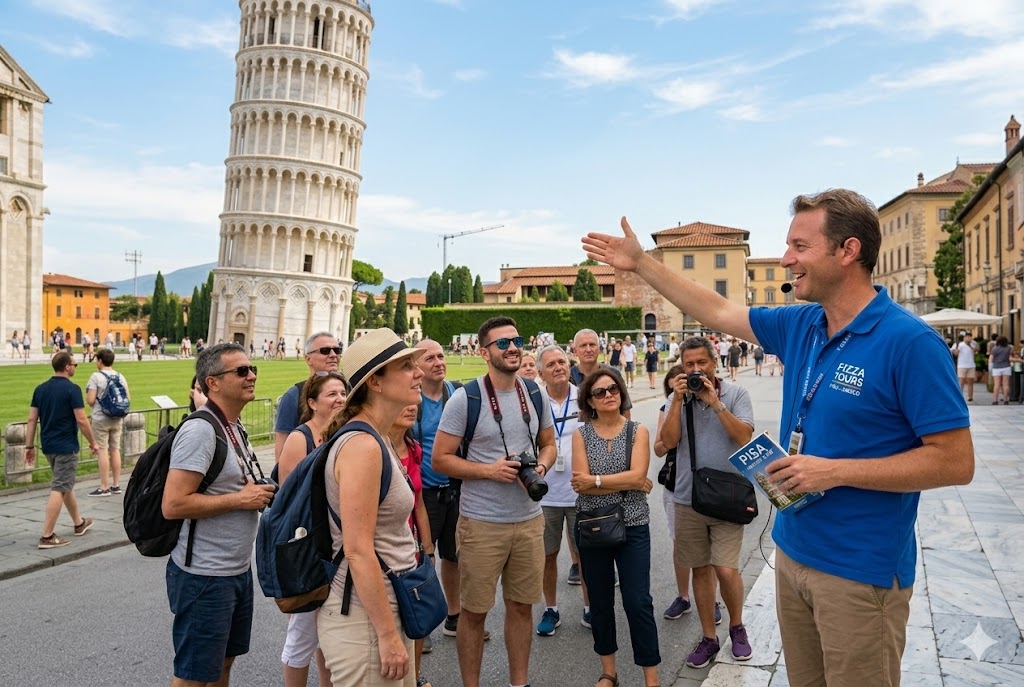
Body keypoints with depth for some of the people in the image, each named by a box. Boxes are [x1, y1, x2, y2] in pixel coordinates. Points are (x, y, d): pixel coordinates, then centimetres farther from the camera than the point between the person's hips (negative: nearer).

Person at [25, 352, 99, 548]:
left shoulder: (40, 389, 7)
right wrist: (92, 442, -4)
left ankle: (79, 523, 34)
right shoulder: (72, 389, -14)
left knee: (65, 485, 20)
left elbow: (32, 419, 6)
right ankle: (47, 536, -5)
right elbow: (81, 420, -15)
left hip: (48, 446, 8)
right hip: (66, 446, -8)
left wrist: (29, 446, 10)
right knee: (59, 489, -5)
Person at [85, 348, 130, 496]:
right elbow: (128, 398, 6)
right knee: (115, 450, 10)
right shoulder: (120, 376, 6)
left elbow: (90, 400, -15)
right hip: (117, 419, 5)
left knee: (103, 451, -1)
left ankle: (104, 487, 2)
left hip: (101, 419, -5)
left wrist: (87, 397, 6)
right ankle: (116, 485, 16)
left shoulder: (96, 376, -11)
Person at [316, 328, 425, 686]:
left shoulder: (376, 442, 9)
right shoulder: (362, 445, -20)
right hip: (363, 617, -9)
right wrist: (388, 635, -20)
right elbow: (357, 550, -23)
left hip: (388, 606, 9)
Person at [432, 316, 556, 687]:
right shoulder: (464, 399, -11)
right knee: (475, 611, 8)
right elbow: (440, 459, -9)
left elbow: (548, 443, 15)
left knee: (522, 606, 16)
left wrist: (541, 467, -7)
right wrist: (489, 469, -20)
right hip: (482, 524, -4)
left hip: (529, 520, 5)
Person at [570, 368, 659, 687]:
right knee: (600, 601, 12)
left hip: (632, 527, -1)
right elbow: (581, 484, -12)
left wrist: (595, 480, -14)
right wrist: (630, 484, -14)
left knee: (638, 602, -1)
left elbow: (637, 475, -15)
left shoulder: (638, 431, -1)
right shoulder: (581, 434, -1)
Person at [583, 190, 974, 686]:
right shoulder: (801, 325, 2)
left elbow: (956, 463, -18)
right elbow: (718, 312, 14)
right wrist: (640, 264, 15)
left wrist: (834, 470, -22)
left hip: (860, 569, -7)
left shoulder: (909, 341, -19)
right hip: (792, 551, 7)